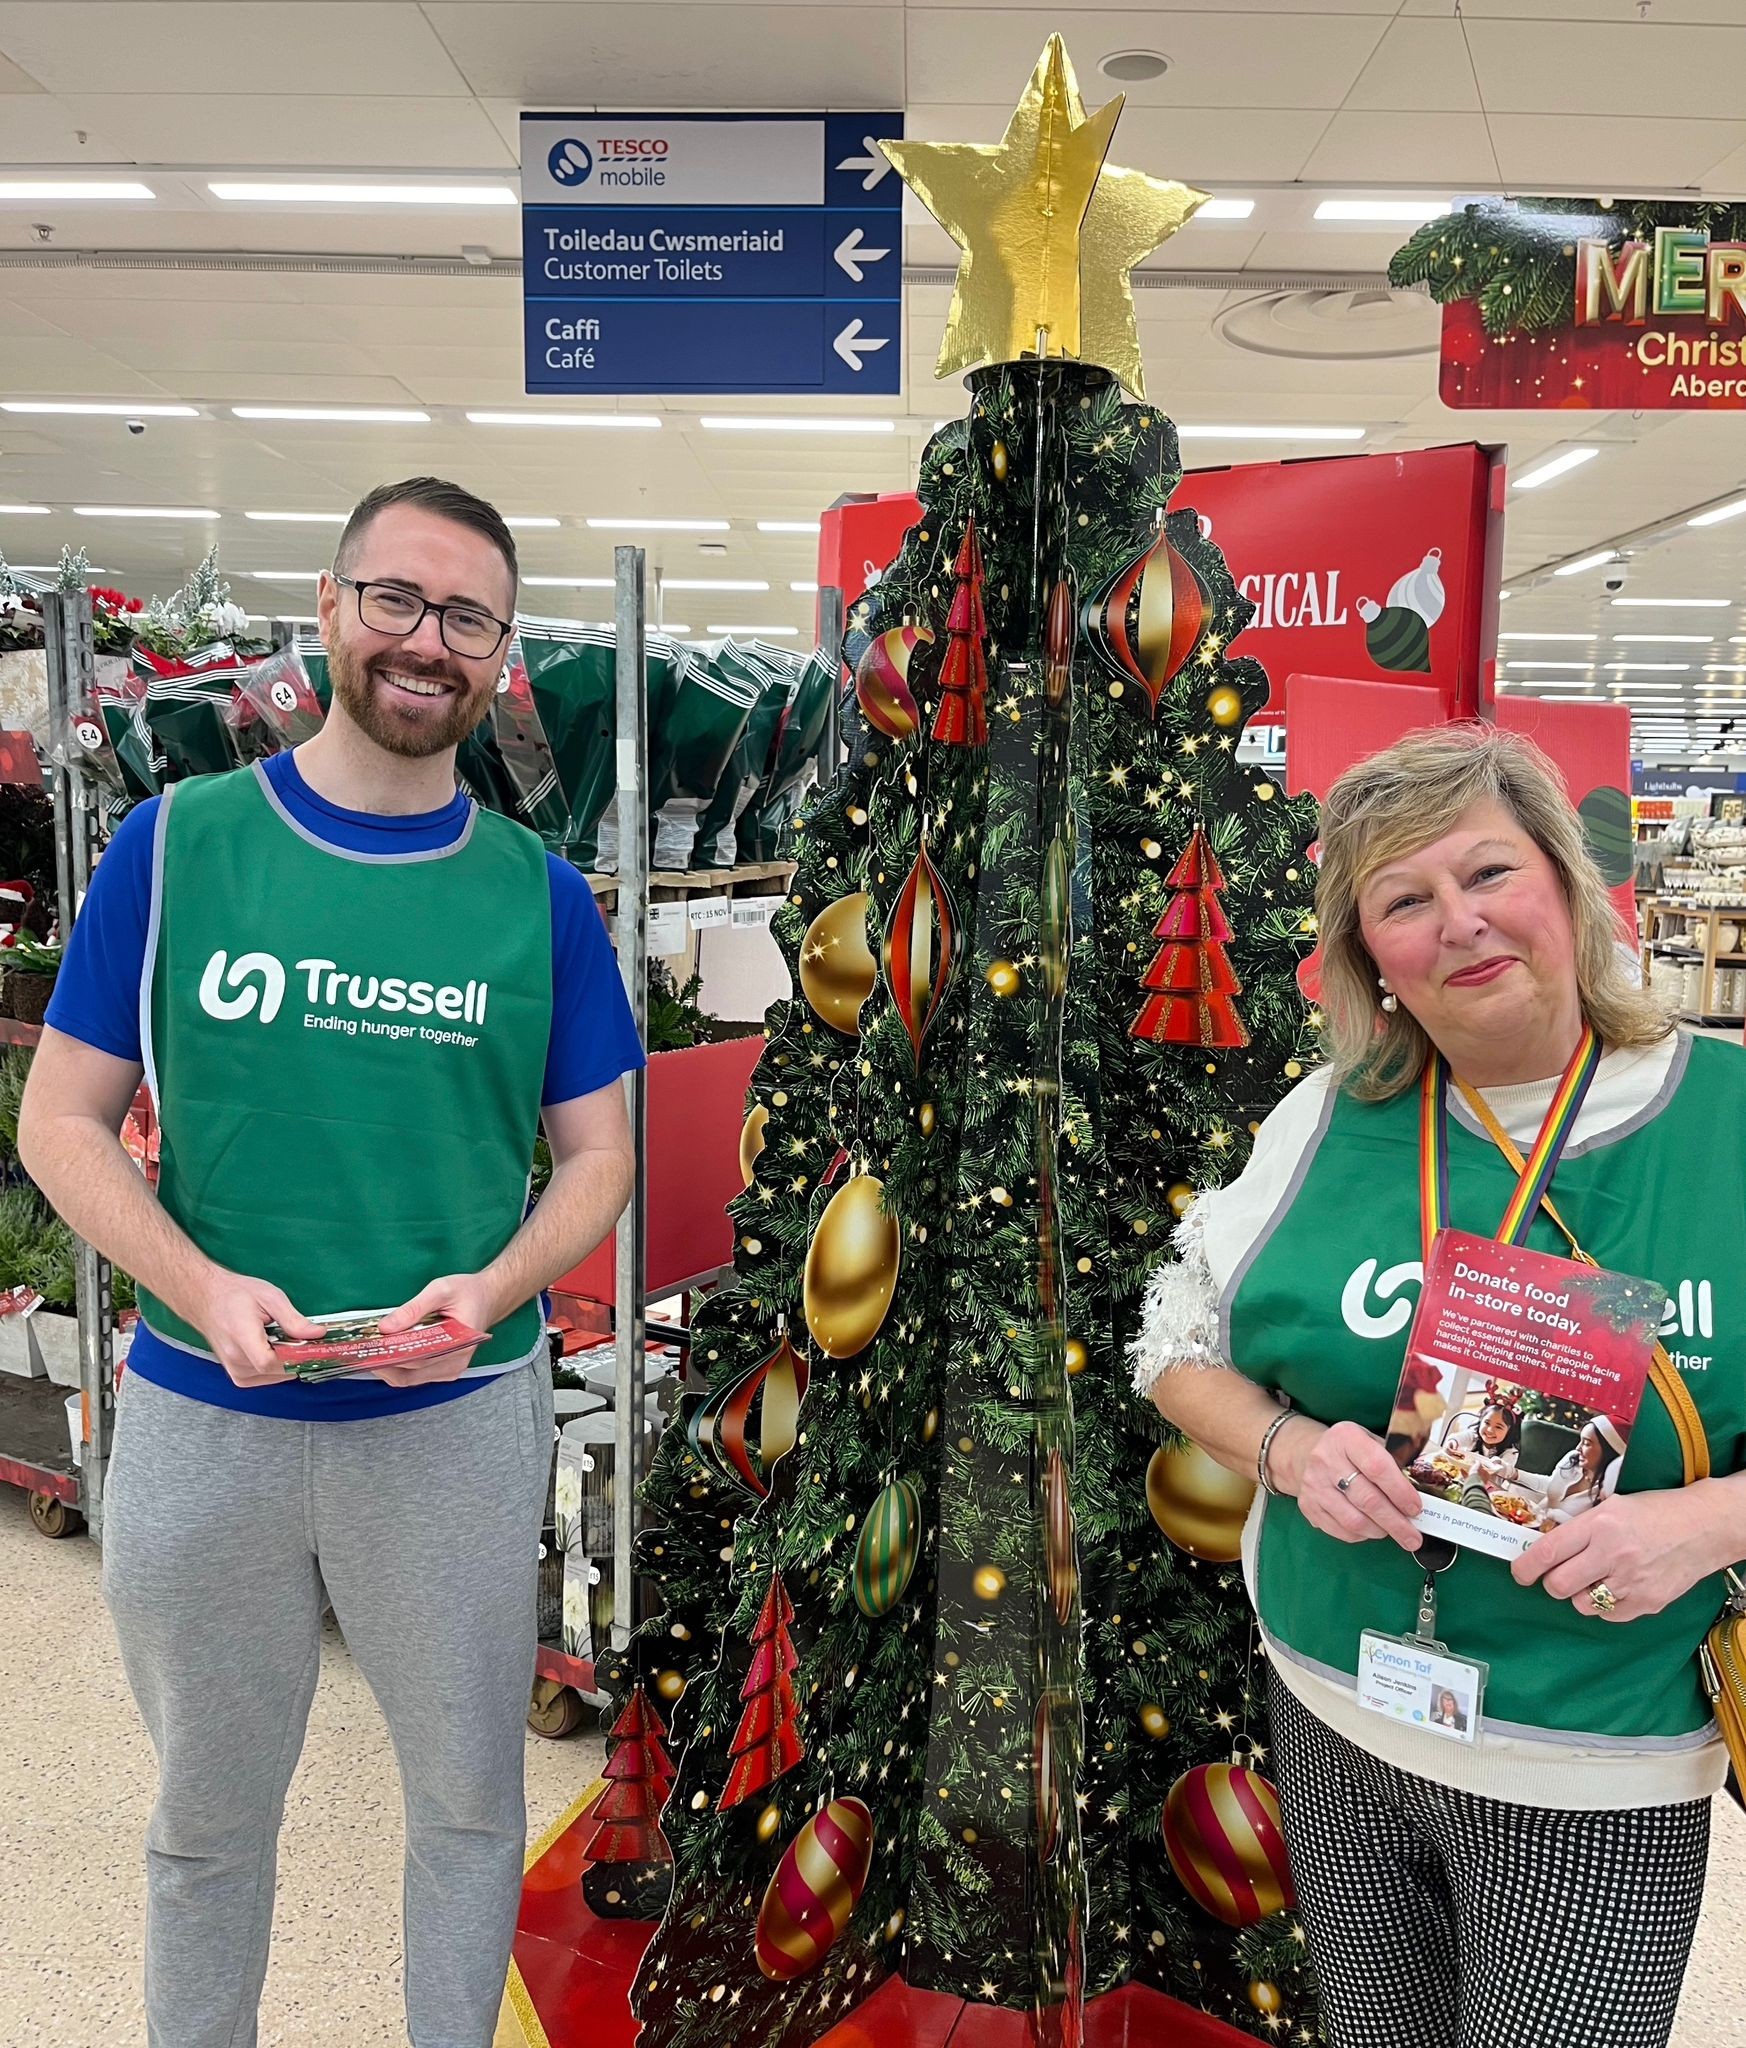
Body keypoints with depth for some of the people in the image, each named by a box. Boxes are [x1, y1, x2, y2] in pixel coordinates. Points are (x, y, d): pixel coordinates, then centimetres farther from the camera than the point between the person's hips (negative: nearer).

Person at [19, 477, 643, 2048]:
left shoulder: (539, 892, -2)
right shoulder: (177, 844, -3)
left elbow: (597, 1153, 2)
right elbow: (63, 1120, -1)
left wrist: (491, 1291, -17)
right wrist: (204, 1290, -18)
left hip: (459, 1418, 1)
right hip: (202, 1414, 0)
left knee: (471, 1797, 18)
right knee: (209, 1813, 21)